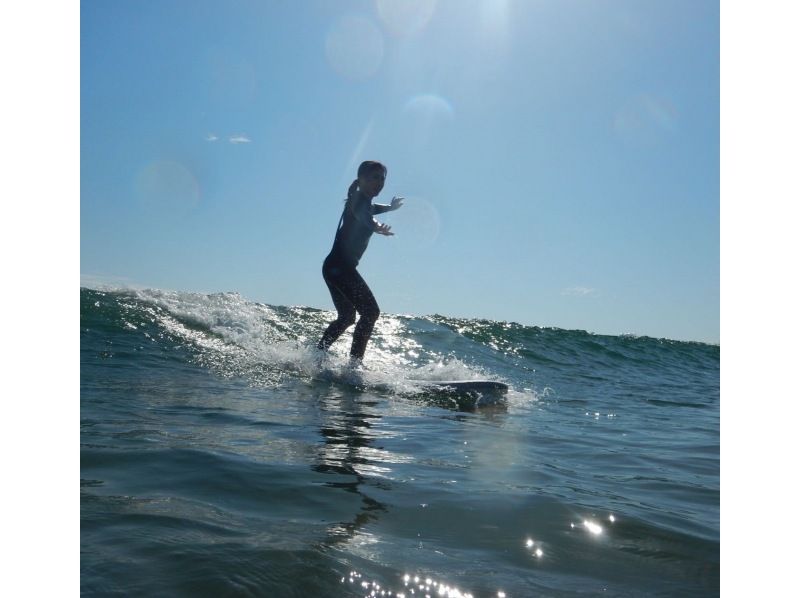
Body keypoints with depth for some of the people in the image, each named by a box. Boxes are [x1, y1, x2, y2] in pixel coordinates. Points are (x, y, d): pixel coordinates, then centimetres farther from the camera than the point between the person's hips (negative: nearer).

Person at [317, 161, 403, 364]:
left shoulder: (364, 202, 17)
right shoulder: (359, 200, -11)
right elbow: (363, 217, -37)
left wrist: (390, 207, 61)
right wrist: (377, 227, -58)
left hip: (334, 267, 11)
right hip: (339, 265, -11)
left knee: (346, 317, 23)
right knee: (370, 311, -16)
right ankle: (354, 363, -19)